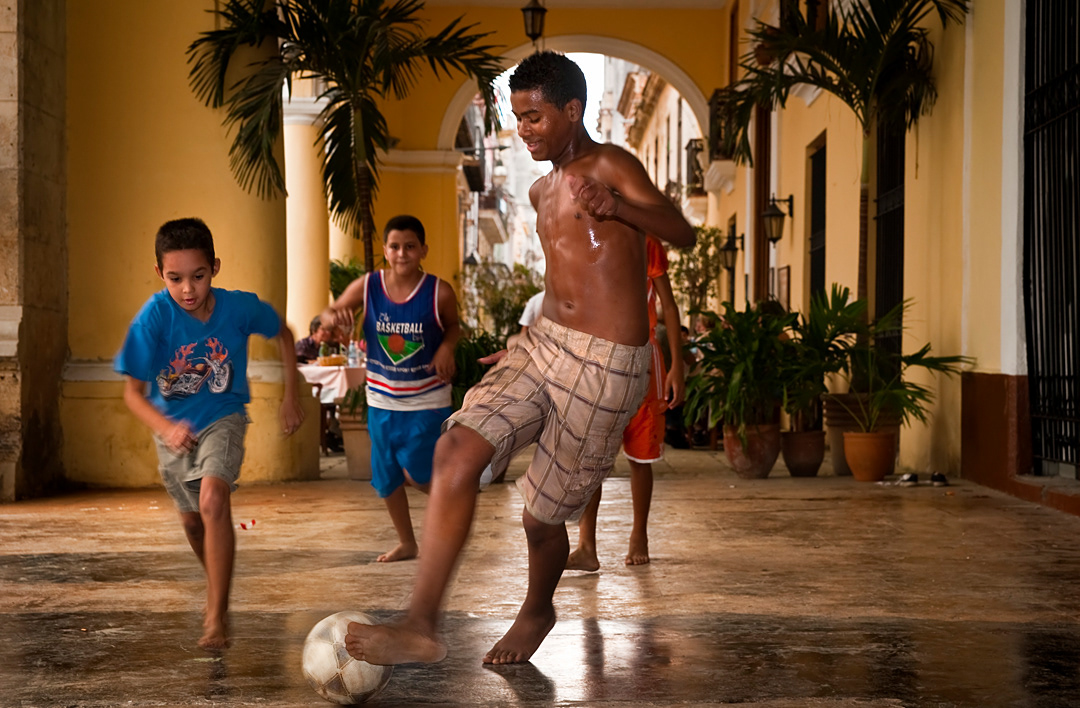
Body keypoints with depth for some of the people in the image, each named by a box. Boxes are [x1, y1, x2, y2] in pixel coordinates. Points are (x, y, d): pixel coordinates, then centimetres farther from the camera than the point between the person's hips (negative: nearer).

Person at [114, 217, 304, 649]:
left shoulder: (240, 307, -21)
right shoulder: (154, 316, -25)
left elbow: (283, 333, 2)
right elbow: (133, 391, -20)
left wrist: (291, 396, 1)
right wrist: (166, 429, -39)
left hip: (222, 418, -2)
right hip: (172, 425, 2)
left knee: (213, 501, -27)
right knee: (192, 520, 17)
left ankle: (217, 615, -19)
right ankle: (218, 589, 47)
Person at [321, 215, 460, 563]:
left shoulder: (439, 292, -14)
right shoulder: (366, 287, -9)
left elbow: (453, 325, 5)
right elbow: (329, 313, 0)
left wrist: (447, 346, -16)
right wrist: (334, 315, -23)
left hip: (427, 400, -3)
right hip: (382, 400, 4)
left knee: (417, 472, -8)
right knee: (385, 477, 11)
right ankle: (407, 543, 31)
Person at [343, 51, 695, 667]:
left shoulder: (609, 165, -9)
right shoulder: (543, 190, 17)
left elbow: (683, 233, -26)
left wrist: (616, 203, -45)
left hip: (606, 364, -7)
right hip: (543, 342, 7)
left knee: (543, 514, 4)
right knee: (457, 449, -16)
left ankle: (537, 612, 37)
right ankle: (422, 627, -15)